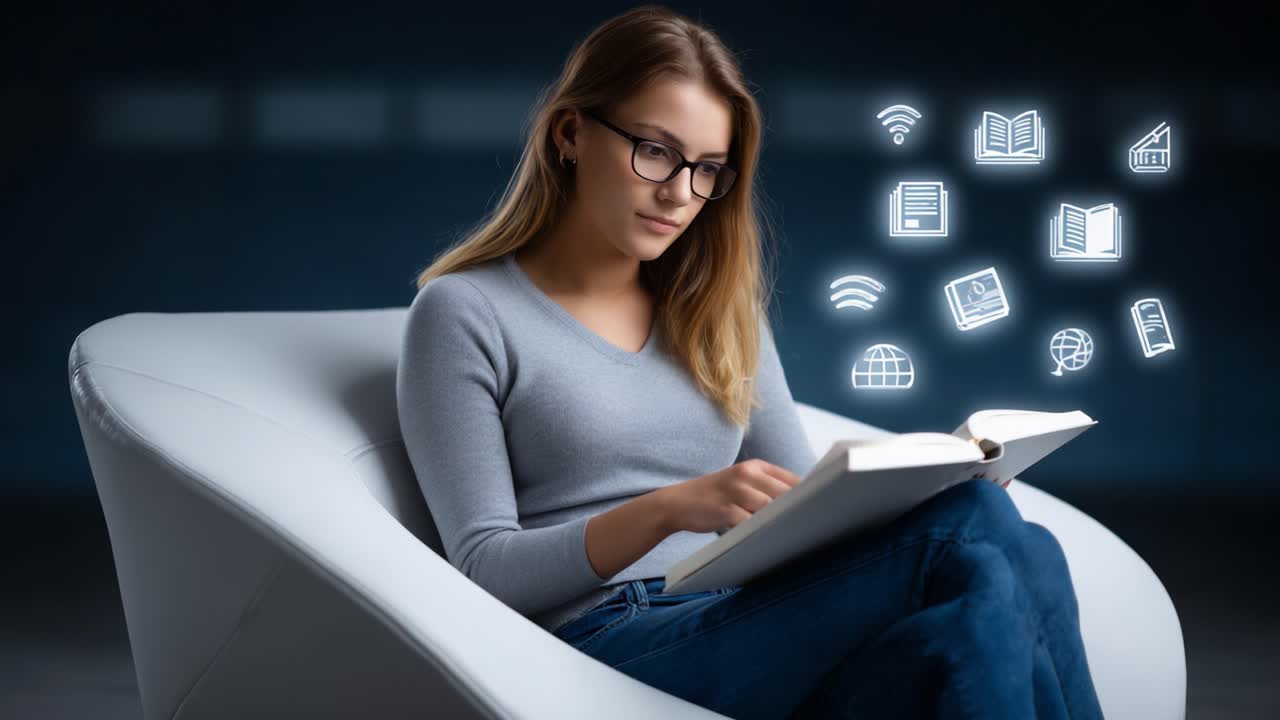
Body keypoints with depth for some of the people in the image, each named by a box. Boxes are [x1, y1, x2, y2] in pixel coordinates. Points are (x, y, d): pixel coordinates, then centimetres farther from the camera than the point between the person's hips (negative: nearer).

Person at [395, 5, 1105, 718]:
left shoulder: (719, 310, 22)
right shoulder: (464, 313, 4)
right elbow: (484, 566, -3)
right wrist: (667, 509, -20)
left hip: (751, 628, 6)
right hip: (610, 644, -5)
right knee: (977, 528, -30)